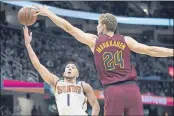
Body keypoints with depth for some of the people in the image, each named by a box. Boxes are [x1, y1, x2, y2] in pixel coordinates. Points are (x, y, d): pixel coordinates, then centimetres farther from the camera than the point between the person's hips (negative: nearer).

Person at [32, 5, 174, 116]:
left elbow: (69, 28, 15)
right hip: (132, 88, 1)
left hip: (113, 91, -1)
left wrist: (47, 13, 23)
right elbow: (150, 50, 2)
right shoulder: (126, 40, 9)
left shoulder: (94, 41, 9)